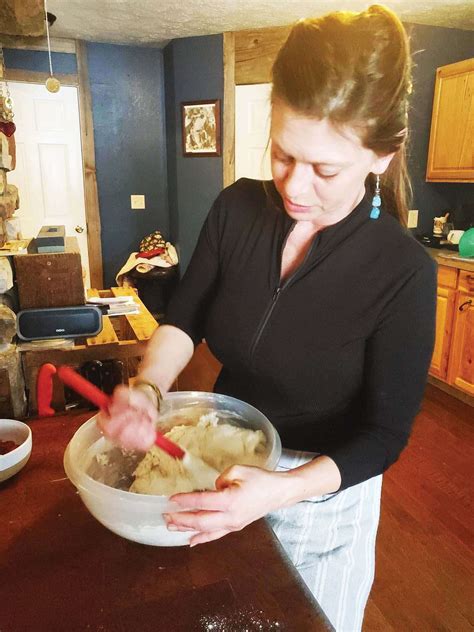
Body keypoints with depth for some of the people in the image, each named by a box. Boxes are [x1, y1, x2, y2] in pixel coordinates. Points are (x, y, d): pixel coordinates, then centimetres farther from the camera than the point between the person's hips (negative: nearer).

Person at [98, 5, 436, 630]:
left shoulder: (403, 272, -25)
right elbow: (185, 318, -5)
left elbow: (384, 433, -19)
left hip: (324, 491, -3)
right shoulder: (239, 207, -13)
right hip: (224, 463, 4)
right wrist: (149, 388, -24)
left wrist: (281, 490, -35)